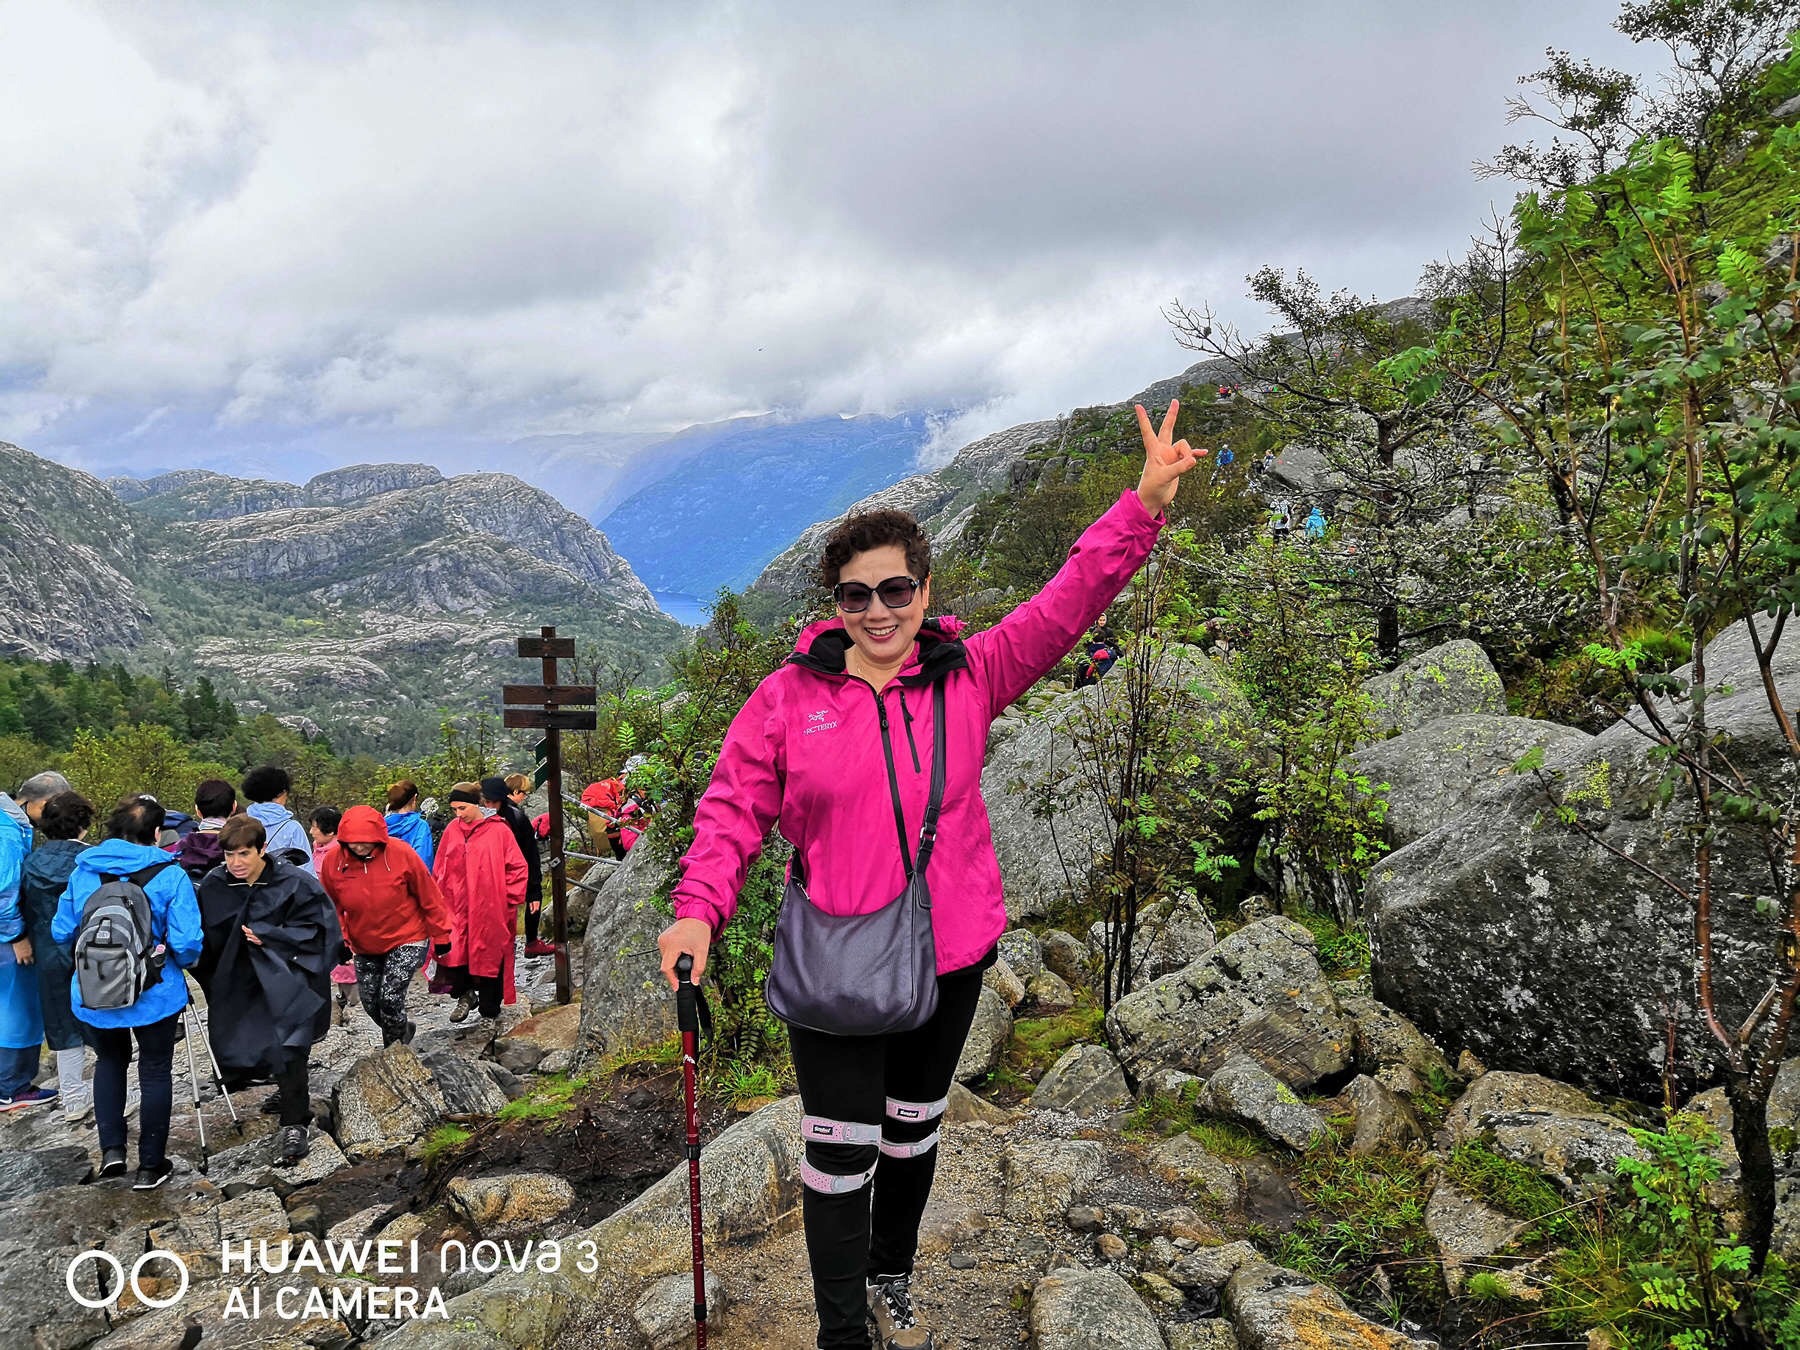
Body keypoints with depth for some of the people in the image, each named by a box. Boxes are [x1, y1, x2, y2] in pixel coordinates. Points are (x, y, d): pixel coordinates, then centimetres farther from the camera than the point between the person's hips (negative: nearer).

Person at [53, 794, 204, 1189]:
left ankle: (111, 1149, 17)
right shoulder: (170, 876, -15)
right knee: (155, 1071, 12)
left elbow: (61, 932, 4)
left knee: (109, 1061, 25)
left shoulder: (82, 871, -4)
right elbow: (186, 944, -19)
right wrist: (181, 960, 4)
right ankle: (151, 1165, 20)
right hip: (154, 994, -3)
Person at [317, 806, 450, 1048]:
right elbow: (333, 907, 5)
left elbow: (429, 897, -9)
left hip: (407, 940, -4)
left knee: (390, 998, -15)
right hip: (365, 947, 5)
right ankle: (403, 1031, 40)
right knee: (371, 1004, 10)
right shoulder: (332, 860, -13)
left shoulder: (401, 853, -21)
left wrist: (440, 936, -3)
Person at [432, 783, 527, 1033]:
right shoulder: (452, 830, 5)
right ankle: (465, 994, 22)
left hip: (490, 910, -3)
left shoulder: (499, 830, -7)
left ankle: (489, 1013, 20)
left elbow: (518, 867, -3)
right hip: (457, 908, 3)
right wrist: (440, 897, 6)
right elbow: (439, 869, 14)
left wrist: (510, 899, -5)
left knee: (489, 960, 4)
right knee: (452, 954, -7)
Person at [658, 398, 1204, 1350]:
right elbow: (734, 807, -4)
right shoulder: (790, 695, -6)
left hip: (949, 954, 3)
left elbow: (1065, 604, -8)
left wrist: (1144, 505, -17)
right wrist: (698, 908, -18)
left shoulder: (969, 678, -3)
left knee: (913, 1129, 21)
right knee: (842, 1149, 1)